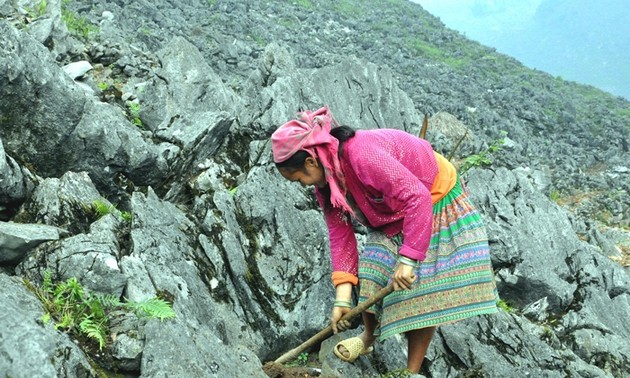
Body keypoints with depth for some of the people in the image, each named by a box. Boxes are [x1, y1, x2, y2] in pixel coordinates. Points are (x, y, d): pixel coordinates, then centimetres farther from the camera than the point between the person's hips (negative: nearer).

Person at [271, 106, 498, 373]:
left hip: (435, 200, -7)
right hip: (392, 216, 7)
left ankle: (412, 370, 4)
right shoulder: (324, 180, -9)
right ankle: (368, 338, 27)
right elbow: (340, 233, -5)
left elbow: (417, 198, -39)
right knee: (371, 278, 0)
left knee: (421, 289, -7)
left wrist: (407, 259, -38)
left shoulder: (361, 154, -37)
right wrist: (342, 297, -10)